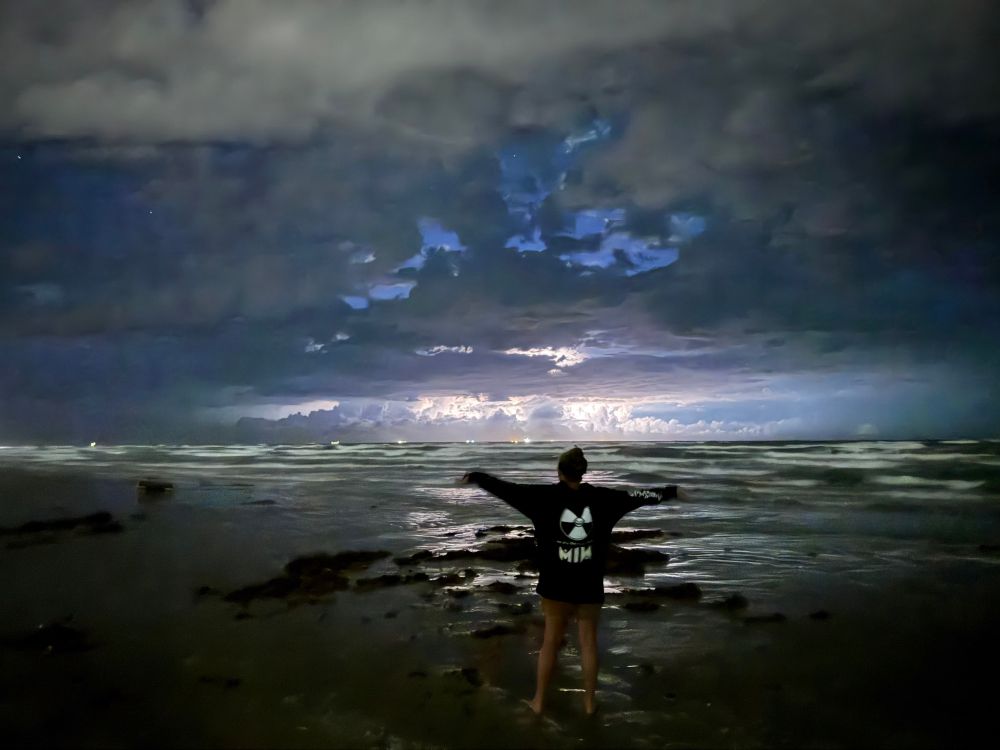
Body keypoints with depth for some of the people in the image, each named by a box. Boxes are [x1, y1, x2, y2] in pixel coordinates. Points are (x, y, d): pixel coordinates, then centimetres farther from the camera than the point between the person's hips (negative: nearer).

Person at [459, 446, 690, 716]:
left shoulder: (547, 496, -10)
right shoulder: (601, 497, -5)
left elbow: (507, 488, -7)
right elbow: (638, 495, 6)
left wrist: (475, 477, 5)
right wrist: (672, 491, 19)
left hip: (556, 584, -1)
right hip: (590, 585, 1)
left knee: (551, 640, 12)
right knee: (589, 641, 14)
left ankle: (539, 700, 23)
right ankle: (590, 701, 24)